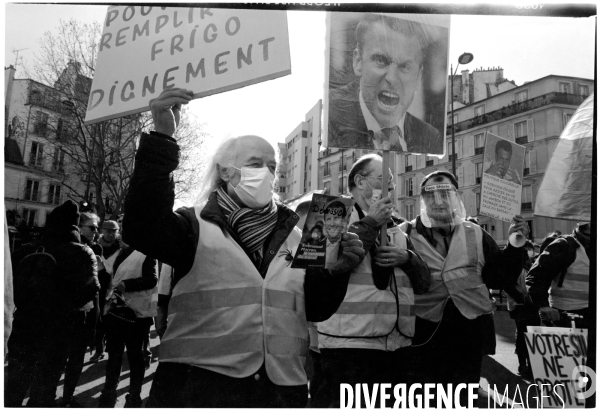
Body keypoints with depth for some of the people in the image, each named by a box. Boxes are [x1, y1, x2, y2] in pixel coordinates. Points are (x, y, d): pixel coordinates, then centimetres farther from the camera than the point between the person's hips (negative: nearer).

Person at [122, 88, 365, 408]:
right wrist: (162, 138, -29)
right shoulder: (197, 226, -2)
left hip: (281, 390, 4)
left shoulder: (293, 236, 9)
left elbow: (316, 309, 10)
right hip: (196, 385, -3)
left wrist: (338, 271, -9)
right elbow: (141, 228, -22)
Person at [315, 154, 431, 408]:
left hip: (397, 345, 7)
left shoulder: (395, 229, 17)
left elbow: (423, 283, 16)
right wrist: (370, 223, -14)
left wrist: (407, 258, -5)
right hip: (350, 345, -6)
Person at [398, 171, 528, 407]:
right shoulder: (405, 234, -4)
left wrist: (514, 246, -6)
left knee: (462, 399, 19)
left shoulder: (476, 235, 8)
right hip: (424, 334, -3)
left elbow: (498, 278, 5)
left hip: (469, 334, 3)